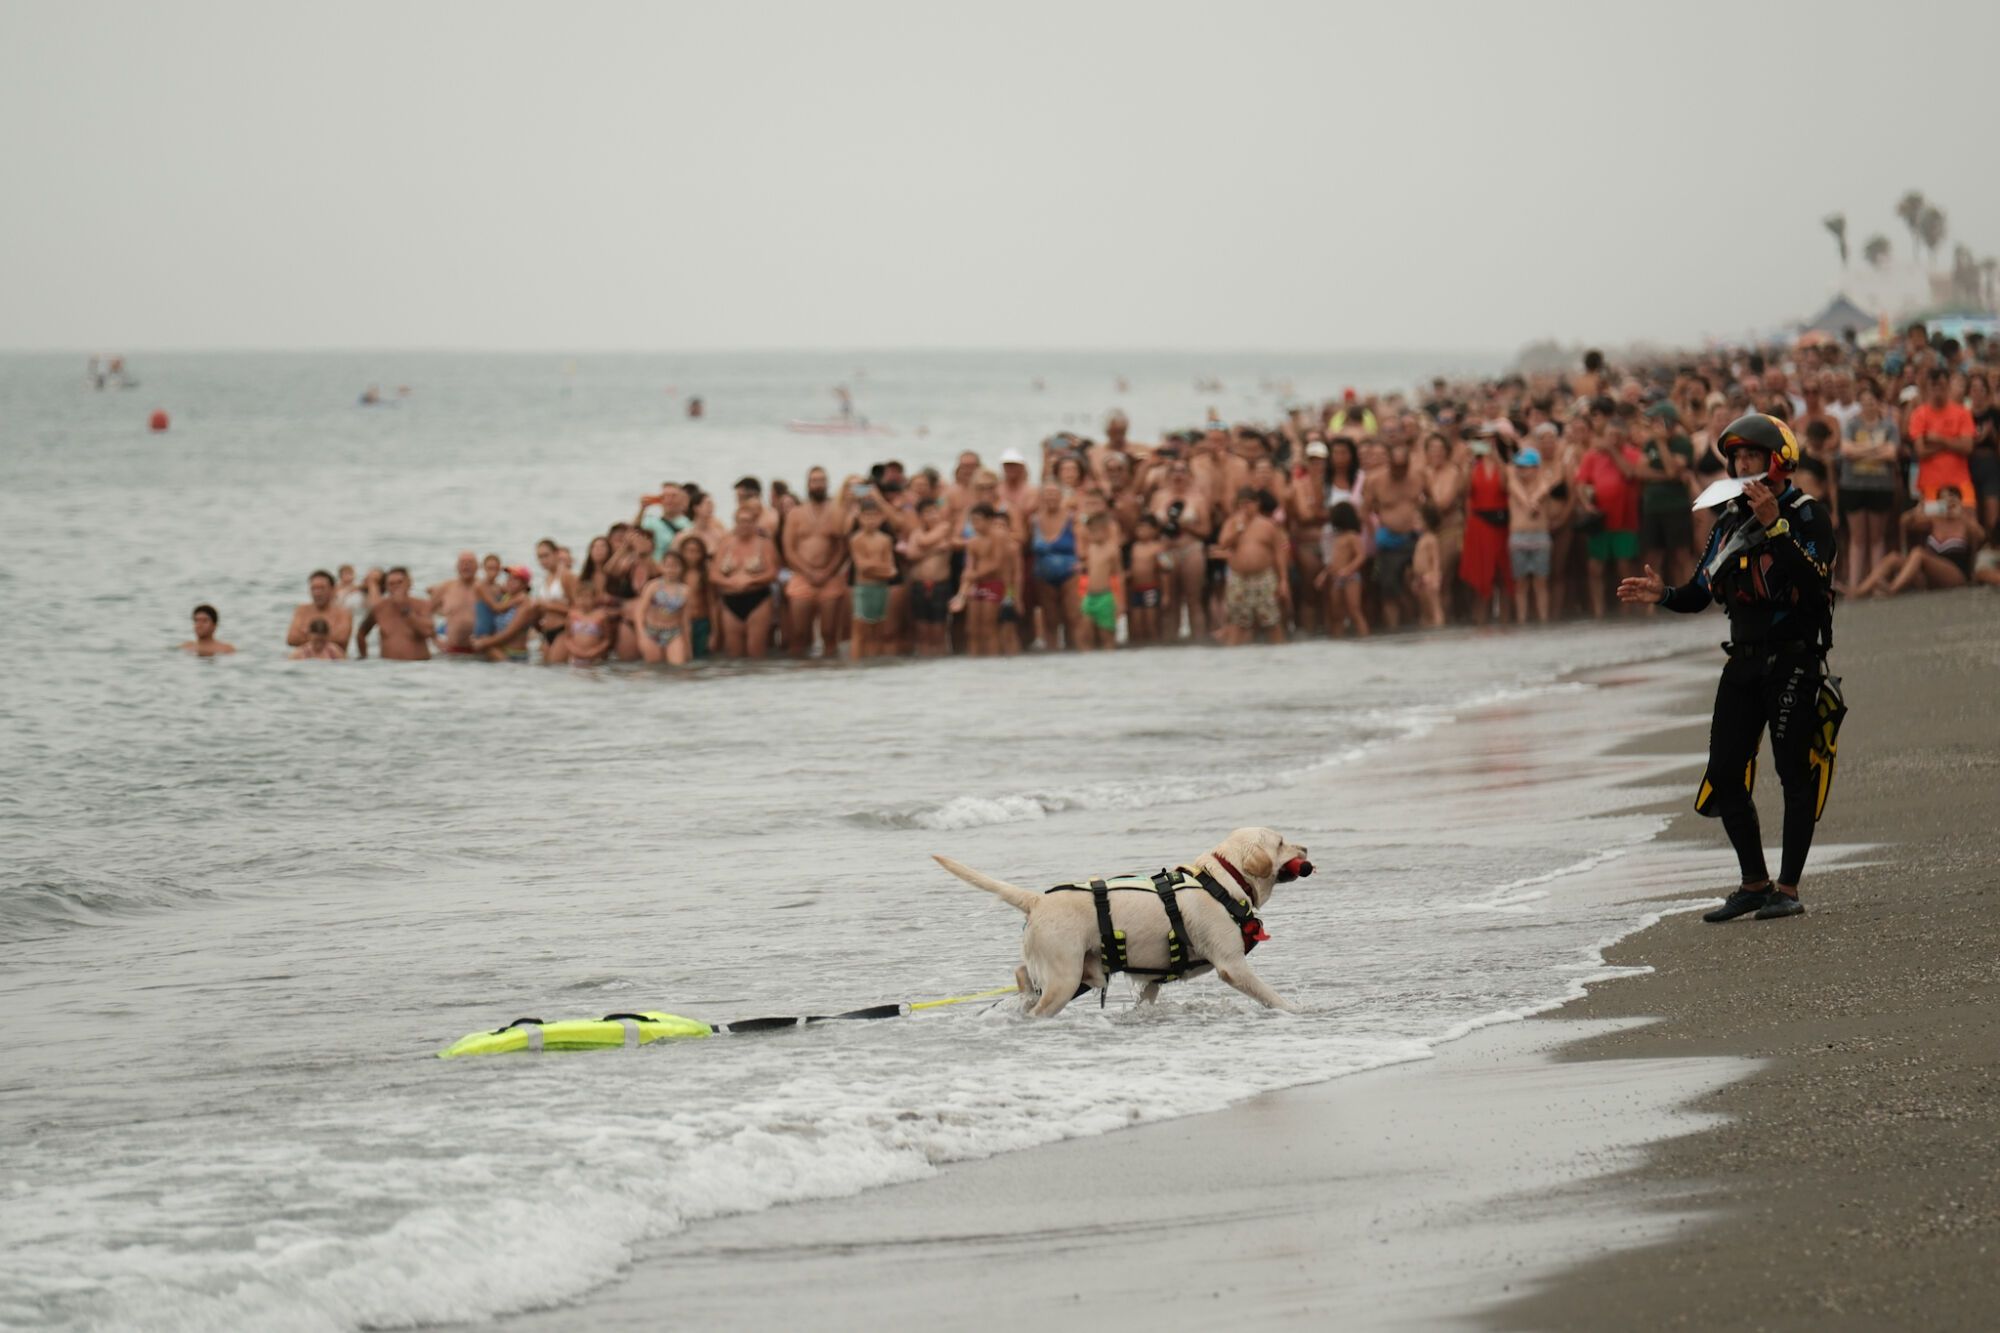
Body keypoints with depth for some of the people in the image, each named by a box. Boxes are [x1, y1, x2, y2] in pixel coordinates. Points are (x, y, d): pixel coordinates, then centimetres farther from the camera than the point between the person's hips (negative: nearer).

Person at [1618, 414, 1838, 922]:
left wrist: (1774, 526, -30)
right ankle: (1754, 884, 14)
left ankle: (1788, 888, 2)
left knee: (1795, 773, -4)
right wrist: (1663, 594, -6)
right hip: (1744, 662, 7)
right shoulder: (1730, 520, 13)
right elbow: (1702, 591, 14)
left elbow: (1814, 581, -25)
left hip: (1795, 661, -7)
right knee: (1724, 774, 3)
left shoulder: (1808, 516, -7)